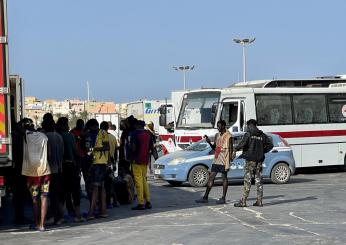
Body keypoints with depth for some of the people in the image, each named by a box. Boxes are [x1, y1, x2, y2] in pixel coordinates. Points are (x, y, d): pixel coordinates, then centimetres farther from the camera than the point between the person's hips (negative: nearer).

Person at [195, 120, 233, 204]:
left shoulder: (228, 136, -9)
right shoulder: (217, 135, 14)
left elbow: (231, 150, -11)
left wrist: (229, 162, -16)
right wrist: (209, 142, 1)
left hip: (224, 161, -7)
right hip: (216, 161, 7)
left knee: (224, 178, 1)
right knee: (211, 177, 5)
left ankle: (223, 198, 7)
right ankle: (205, 197, 6)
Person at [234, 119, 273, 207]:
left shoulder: (248, 134, -7)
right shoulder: (262, 135, 9)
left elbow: (242, 144, -20)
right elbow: (270, 145, 9)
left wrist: (236, 149, -5)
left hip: (250, 160, -5)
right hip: (259, 161, 5)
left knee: (247, 180, -5)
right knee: (258, 180, 9)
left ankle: (243, 201, -7)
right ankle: (259, 201, 10)